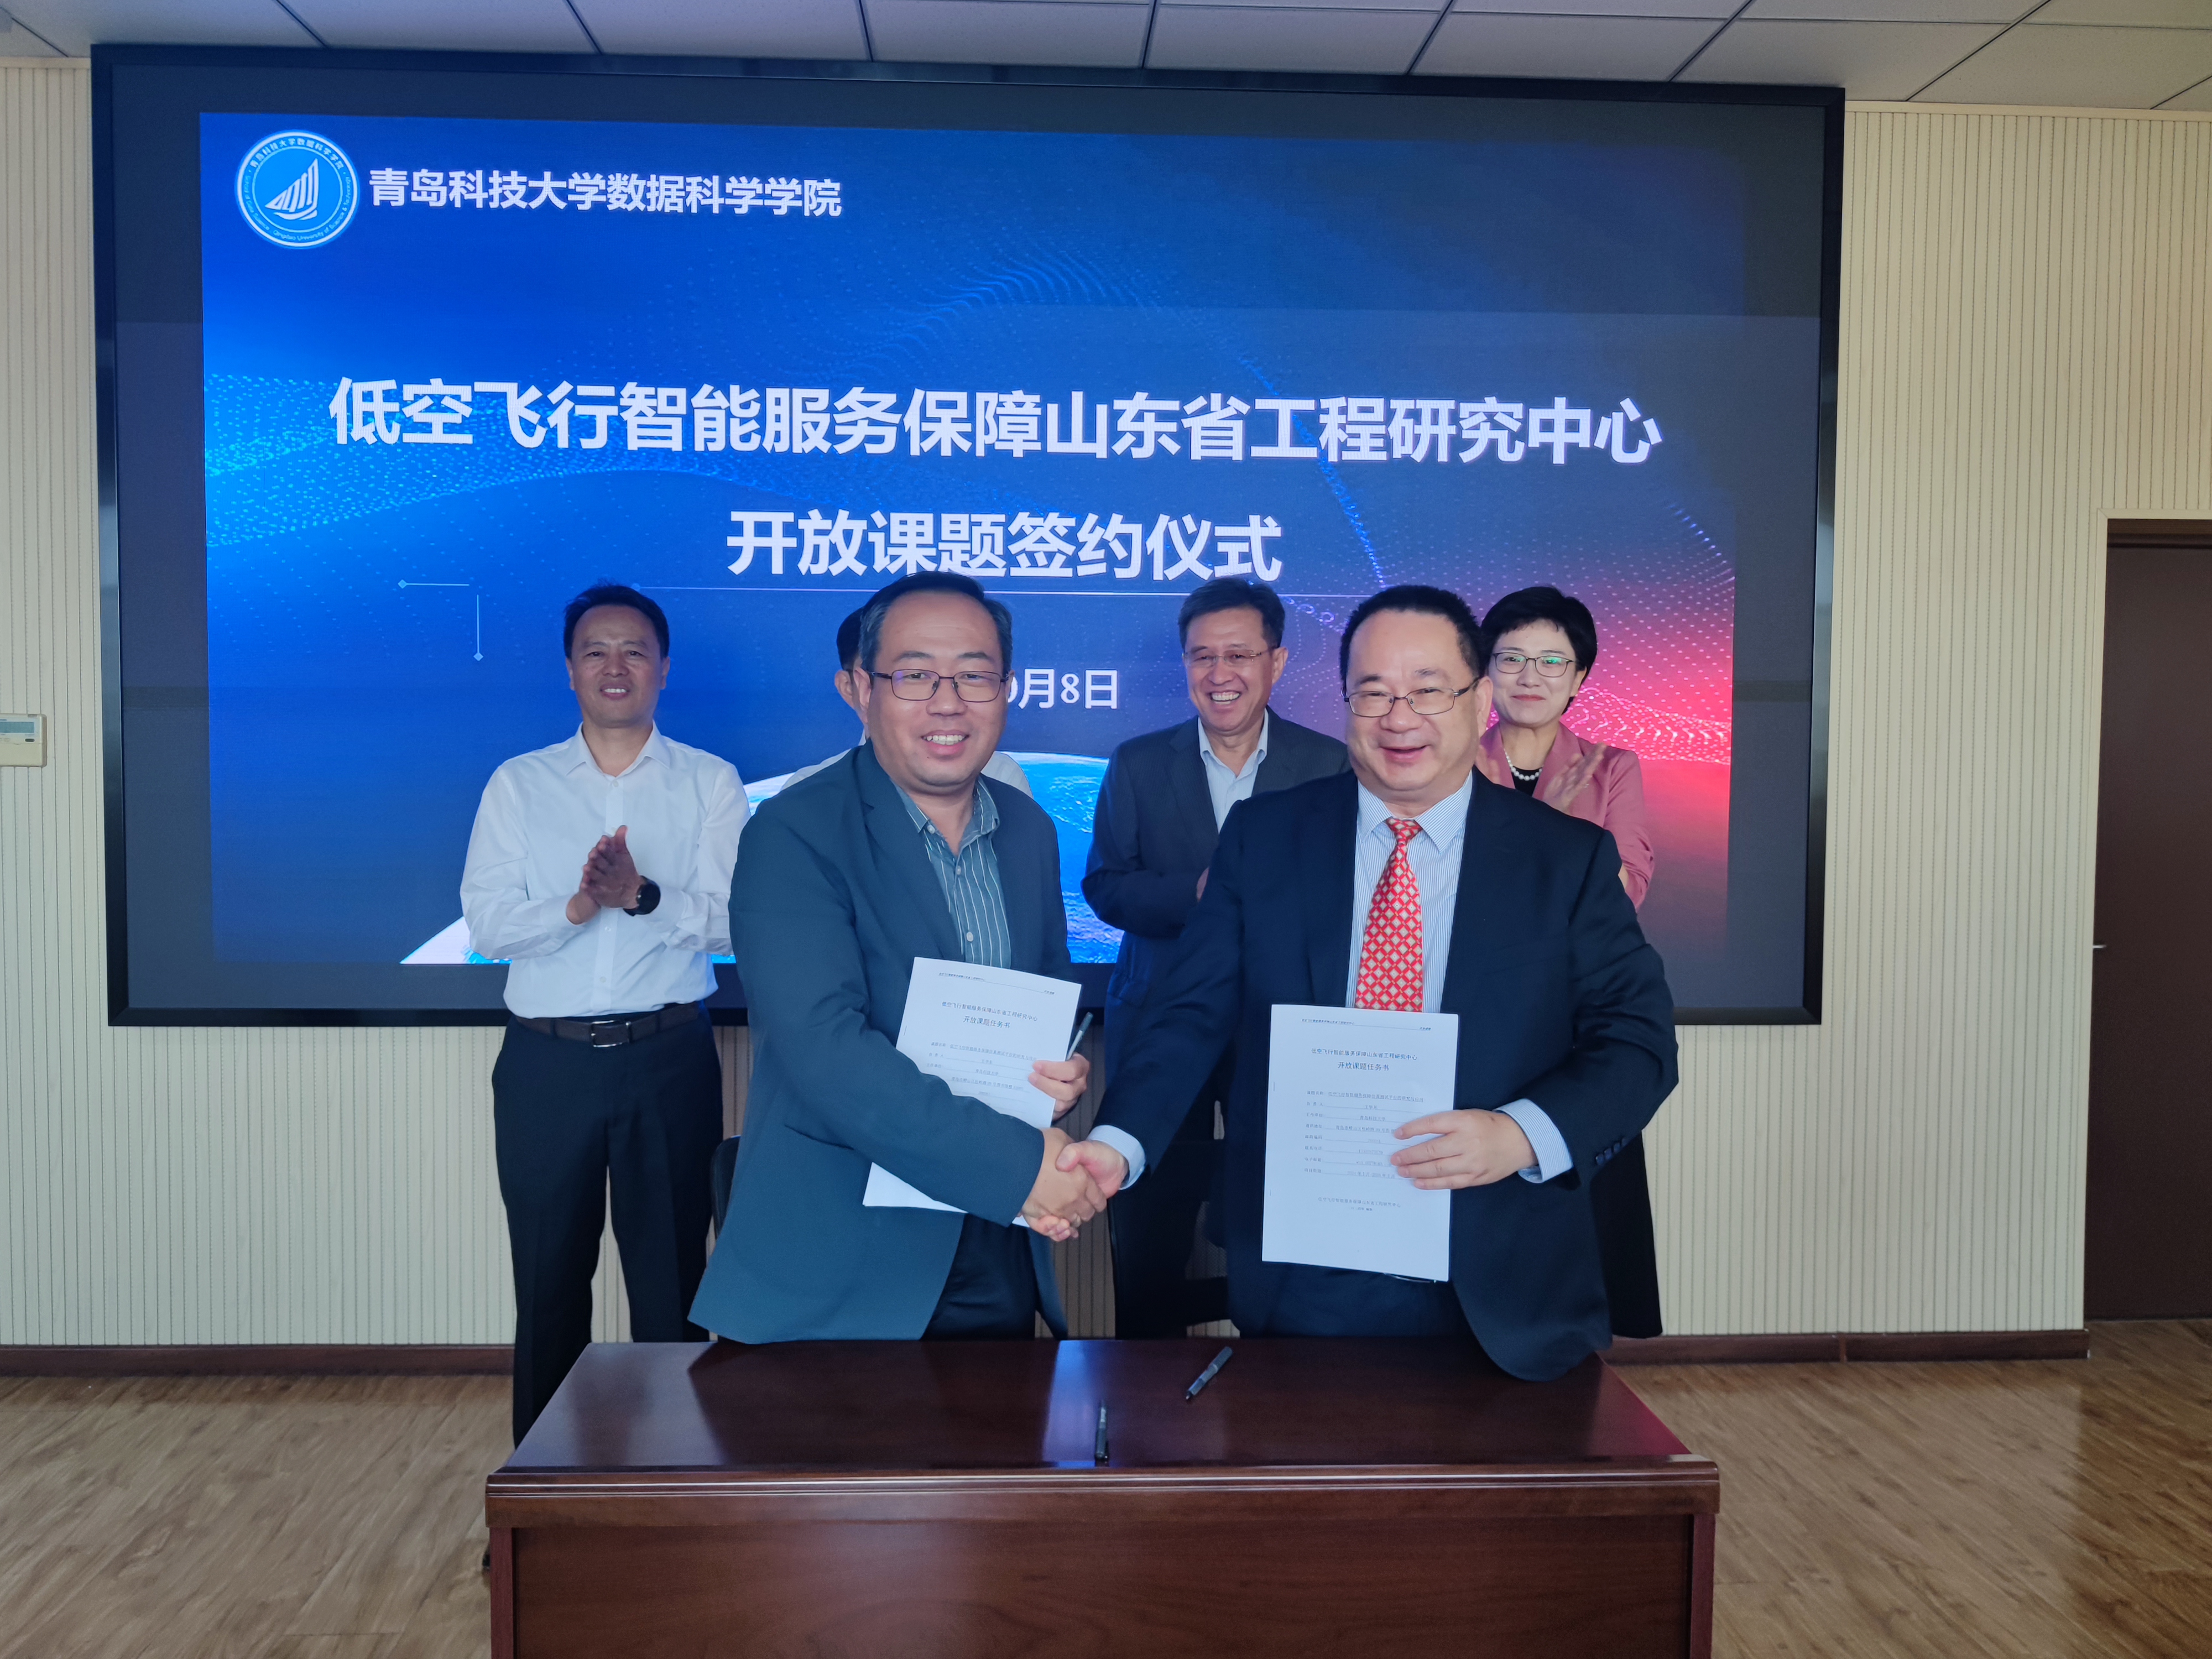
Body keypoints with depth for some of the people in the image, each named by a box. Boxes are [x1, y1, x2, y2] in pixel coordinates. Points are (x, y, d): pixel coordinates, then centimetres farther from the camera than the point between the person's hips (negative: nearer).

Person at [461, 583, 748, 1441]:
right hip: (545, 1062, 1)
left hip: (669, 1057, -1)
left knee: (671, 1273, 7)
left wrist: (642, 894, -24)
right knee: (548, 1276, 11)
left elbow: (726, 921, -7)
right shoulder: (518, 785, 7)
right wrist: (578, 905, -20)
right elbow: (486, 924, -2)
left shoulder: (710, 783, 3)